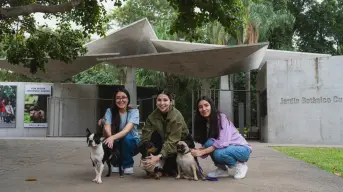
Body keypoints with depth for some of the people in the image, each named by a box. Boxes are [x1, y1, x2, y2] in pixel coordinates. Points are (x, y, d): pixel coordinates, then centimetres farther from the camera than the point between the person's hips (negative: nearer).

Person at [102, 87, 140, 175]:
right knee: (107, 141, -30)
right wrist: (110, 138, -47)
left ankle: (128, 165, -8)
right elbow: (107, 129, -23)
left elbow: (127, 130, -32)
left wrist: (113, 137, -49)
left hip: (131, 143, -2)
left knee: (126, 137, -34)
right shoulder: (110, 111, -8)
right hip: (116, 144, 2)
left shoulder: (134, 111, -15)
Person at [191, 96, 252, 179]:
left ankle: (240, 165, -6)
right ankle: (222, 169, -3)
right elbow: (207, 144, -5)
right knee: (209, 142, -22)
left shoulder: (221, 117, -19)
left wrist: (202, 152, -31)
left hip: (242, 149, -6)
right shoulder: (205, 123, 2)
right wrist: (197, 151, -26)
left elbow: (223, 142, -29)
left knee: (218, 153, -34)